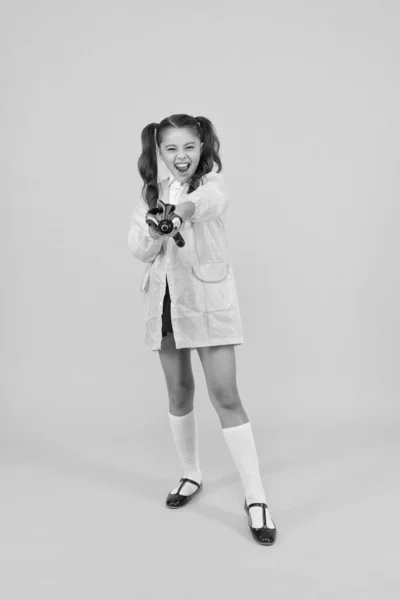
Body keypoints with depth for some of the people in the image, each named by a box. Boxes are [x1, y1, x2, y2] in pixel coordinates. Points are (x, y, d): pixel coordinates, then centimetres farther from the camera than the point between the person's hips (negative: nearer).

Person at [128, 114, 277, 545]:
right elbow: (138, 250, 1)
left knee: (225, 396, -7)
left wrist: (179, 210, -53)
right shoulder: (151, 192, 10)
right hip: (164, 301, 5)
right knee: (179, 393, 14)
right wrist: (155, 232, -21)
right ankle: (191, 476, 34)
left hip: (208, 299, -4)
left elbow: (206, 200, -30)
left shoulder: (213, 181, -4)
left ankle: (255, 497, 2)